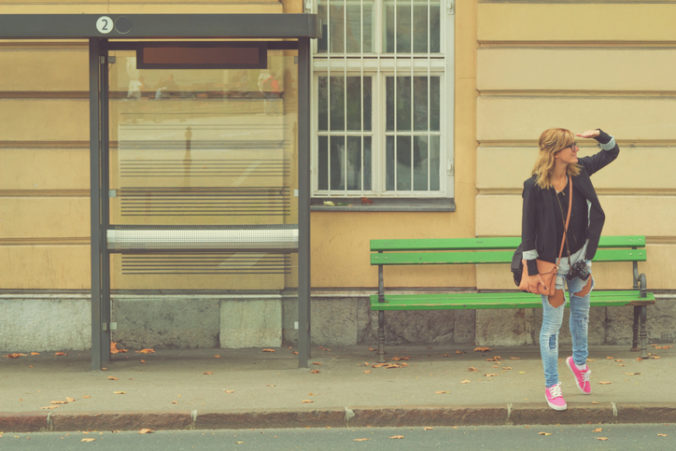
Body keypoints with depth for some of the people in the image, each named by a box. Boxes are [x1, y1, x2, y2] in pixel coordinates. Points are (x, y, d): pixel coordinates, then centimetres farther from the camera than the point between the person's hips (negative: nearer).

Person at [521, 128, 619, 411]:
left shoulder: (579, 171, -6)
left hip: (579, 255, 5)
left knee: (581, 312, 21)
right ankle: (551, 386, 14)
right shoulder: (534, 186, -20)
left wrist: (598, 134, -12)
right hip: (551, 262, -5)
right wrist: (531, 270, -15)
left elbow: (612, 152, 9)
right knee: (552, 323, 3)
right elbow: (528, 230, -15)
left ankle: (579, 361, 46)